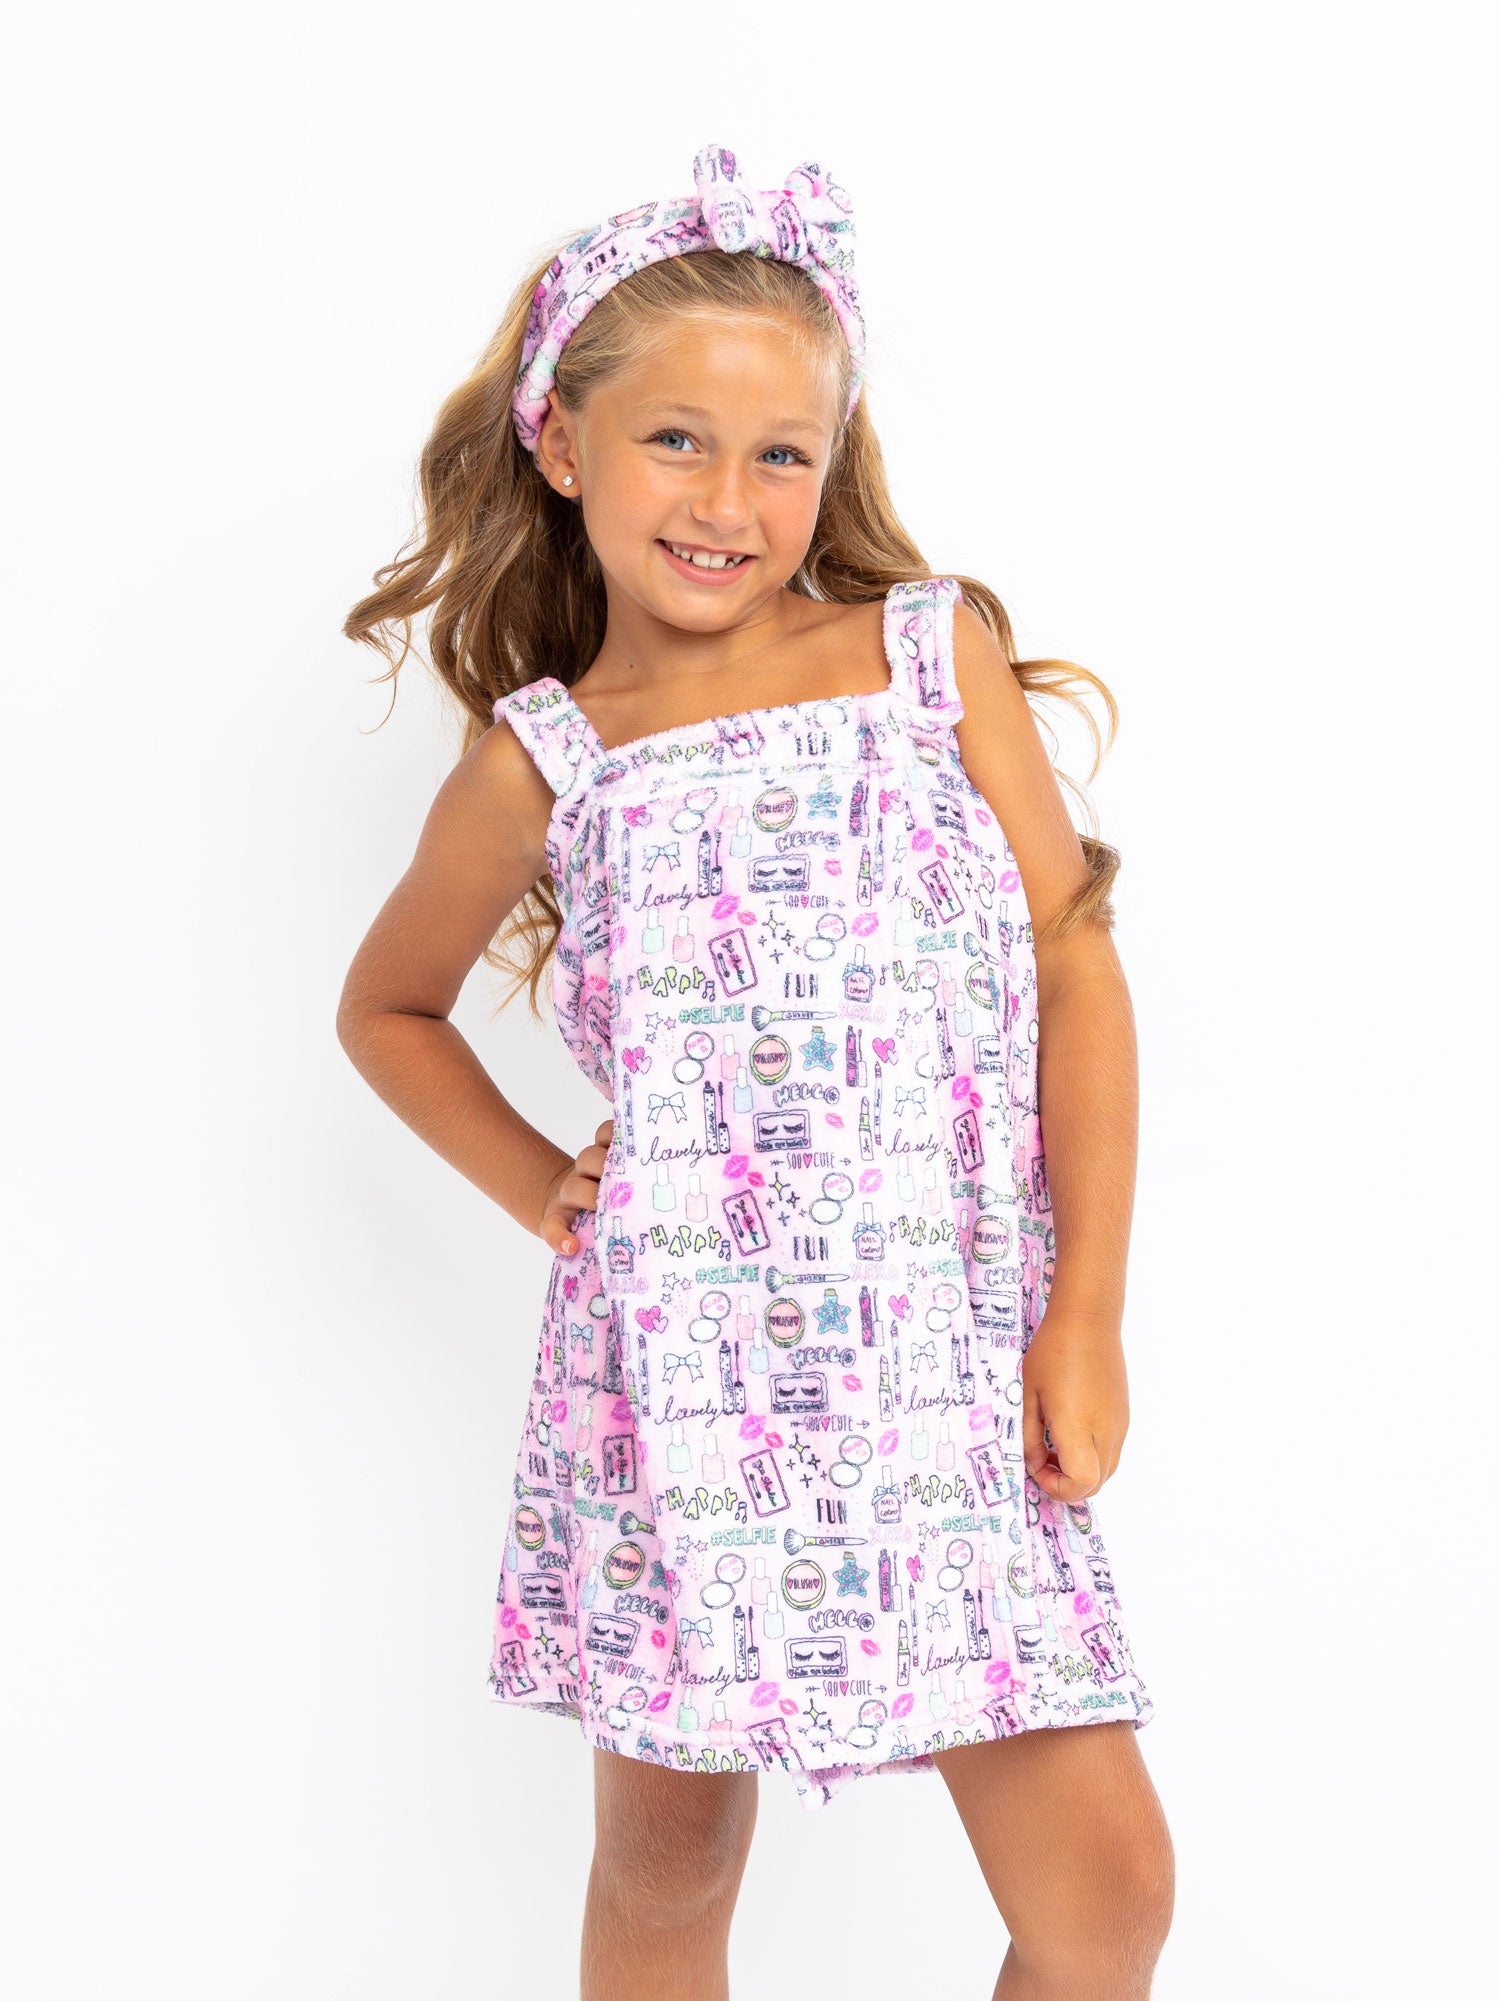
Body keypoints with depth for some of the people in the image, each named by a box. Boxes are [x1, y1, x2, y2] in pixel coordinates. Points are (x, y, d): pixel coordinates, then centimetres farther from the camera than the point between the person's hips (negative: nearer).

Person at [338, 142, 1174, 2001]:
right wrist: (540, 1187, 6)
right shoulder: (539, 761, 4)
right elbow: (387, 1006, 20)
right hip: (680, 1365, 0)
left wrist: (1086, 1314, -3)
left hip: (954, 1362, 0)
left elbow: (1075, 965, 2)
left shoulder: (939, 649, 4)